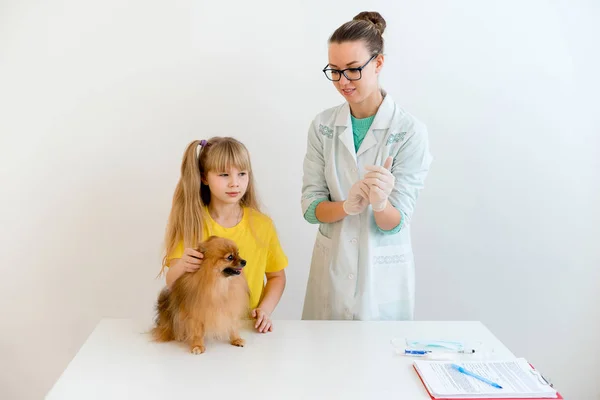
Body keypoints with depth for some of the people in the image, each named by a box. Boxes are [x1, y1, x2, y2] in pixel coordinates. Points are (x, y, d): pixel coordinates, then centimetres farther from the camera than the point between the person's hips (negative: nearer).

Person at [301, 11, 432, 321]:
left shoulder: (410, 131, -13)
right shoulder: (322, 125, -3)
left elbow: (394, 222, -13)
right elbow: (310, 206, -5)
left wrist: (380, 203, -35)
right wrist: (348, 205, -25)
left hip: (383, 273, -2)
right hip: (331, 266, 3)